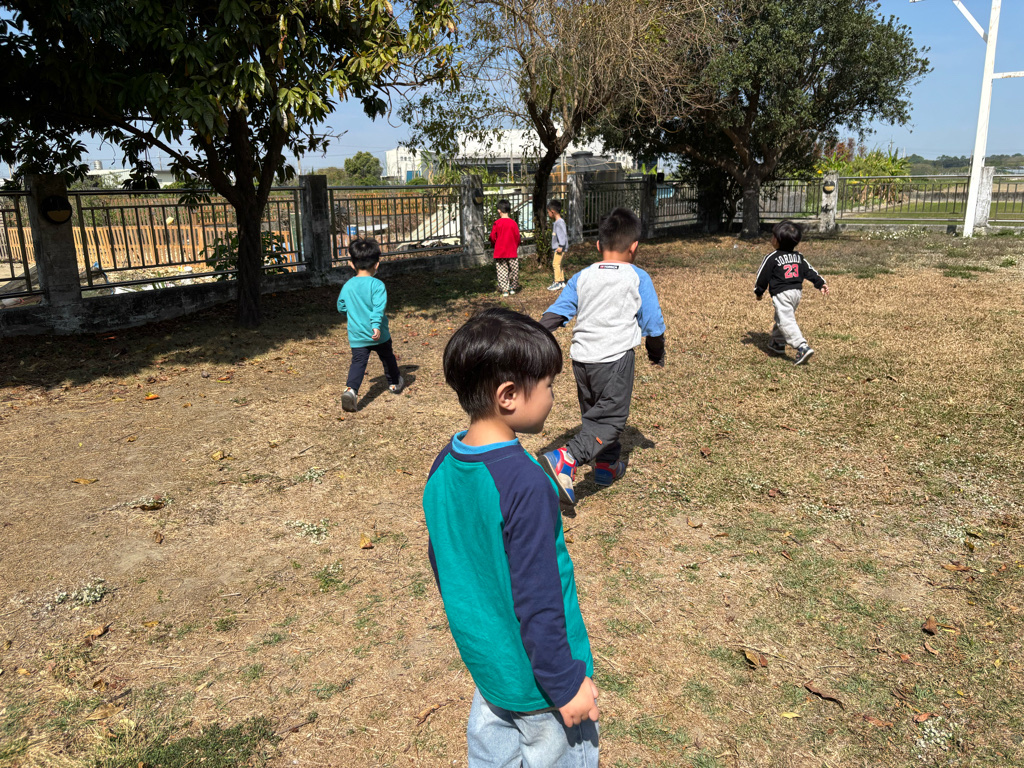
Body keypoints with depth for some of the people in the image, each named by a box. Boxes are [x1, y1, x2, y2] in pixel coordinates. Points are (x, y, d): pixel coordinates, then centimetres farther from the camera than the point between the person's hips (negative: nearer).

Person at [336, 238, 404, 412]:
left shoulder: (347, 286, 3)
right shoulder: (377, 285, -11)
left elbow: (341, 307, 13)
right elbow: (379, 307, -24)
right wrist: (376, 325, -29)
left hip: (356, 336, 2)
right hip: (379, 335, -2)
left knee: (358, 362, -1)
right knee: (387, 358, 20)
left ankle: (351, 389, -25)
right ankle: (394, 383, 40)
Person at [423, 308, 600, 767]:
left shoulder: (444, 467, -6)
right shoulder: (525, 484, -30)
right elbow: (536, 600, -25)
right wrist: (566, 684, -13)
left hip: (485, 664, 7)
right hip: (536, 677, -7)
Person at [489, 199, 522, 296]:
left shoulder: (497, 223, -8)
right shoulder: (513, 223, -5)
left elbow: (493, 238, -4)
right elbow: (518, 238, 0)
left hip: (500, 252, -1)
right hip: (512, 252, 1)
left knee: (502, 271, 4)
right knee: (514, 270, 13)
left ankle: (504, 289, 0)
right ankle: (513, 288, 21)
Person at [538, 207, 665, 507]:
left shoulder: (582, 277, 10)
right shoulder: (638, 278, 0)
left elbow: (554, 314, 4)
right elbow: (653, 325, 4)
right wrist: (657, 353, 21)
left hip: (581, 356, 5)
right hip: (615, 357, -5)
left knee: (595, 413, 22)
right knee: (611, 418, -4)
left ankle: (608, 464, 38)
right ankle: (566, 459, -24)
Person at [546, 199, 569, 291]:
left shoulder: (560, 222, -15)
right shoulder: (556, 222, 18)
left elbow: (563, 234, -22)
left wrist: (561, 246, -26)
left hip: (560, 248, -11)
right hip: (556, 248, 11)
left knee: (556, 263, -13)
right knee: (558, 264, 14)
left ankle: (557, 283, -12)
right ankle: (562, 282, 21)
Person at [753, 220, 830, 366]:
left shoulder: (772, 258, -5)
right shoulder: (798, 256, 14)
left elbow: (763, 276, -1)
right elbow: (809, 271, 13)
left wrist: (758, 292, 11)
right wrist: (821, 283, 17)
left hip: (781, 294, -8)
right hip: (797, 292, 8)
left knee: (786, 322, -13)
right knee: (781, 319, 24)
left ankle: (802, 347, -26)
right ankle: (778, 343, 34)